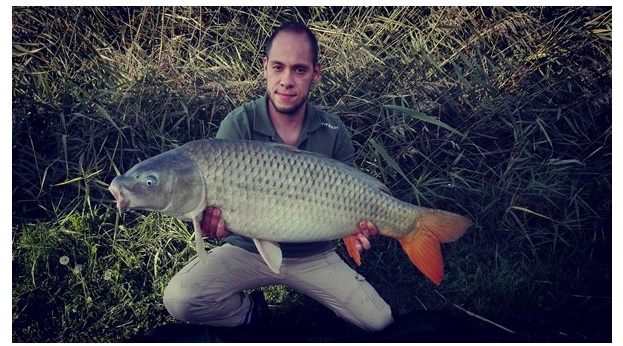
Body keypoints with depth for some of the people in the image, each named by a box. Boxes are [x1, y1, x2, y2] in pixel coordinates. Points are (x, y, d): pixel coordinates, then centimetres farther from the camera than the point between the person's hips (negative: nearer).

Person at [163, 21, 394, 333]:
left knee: (380, 322, -10)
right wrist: (215, 216, -41)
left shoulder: (334, 133, -8)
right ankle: (251, 310, 7)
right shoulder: (238, 125, -14)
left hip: (313, 255, 1)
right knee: (178, 299, -23)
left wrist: (355, 230, -27)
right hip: (248, 249, -1)